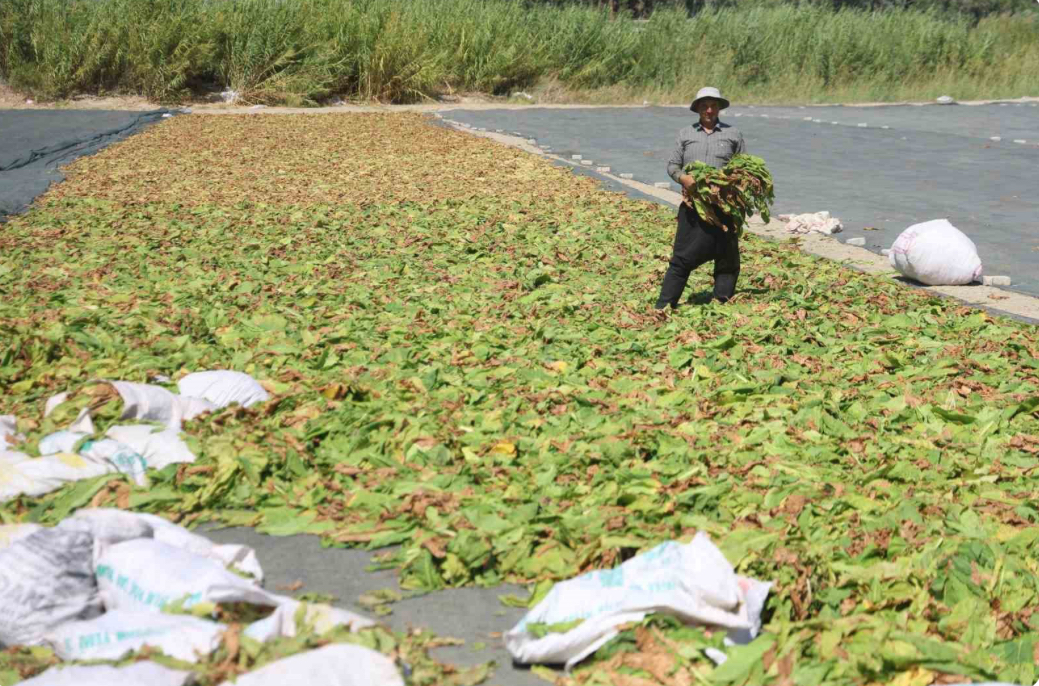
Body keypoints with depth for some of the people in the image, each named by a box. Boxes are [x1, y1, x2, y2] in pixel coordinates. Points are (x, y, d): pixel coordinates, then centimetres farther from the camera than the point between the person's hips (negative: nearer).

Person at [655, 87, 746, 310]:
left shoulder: (733, 134, 12)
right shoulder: (685, 134, 13)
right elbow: (672, 165, 11)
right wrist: (683, 177, -10)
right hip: (692, 205, 0)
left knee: (727, 258, 3)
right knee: (682, 258, -2)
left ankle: (721, 305, 13)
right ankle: (663, 306, 1)